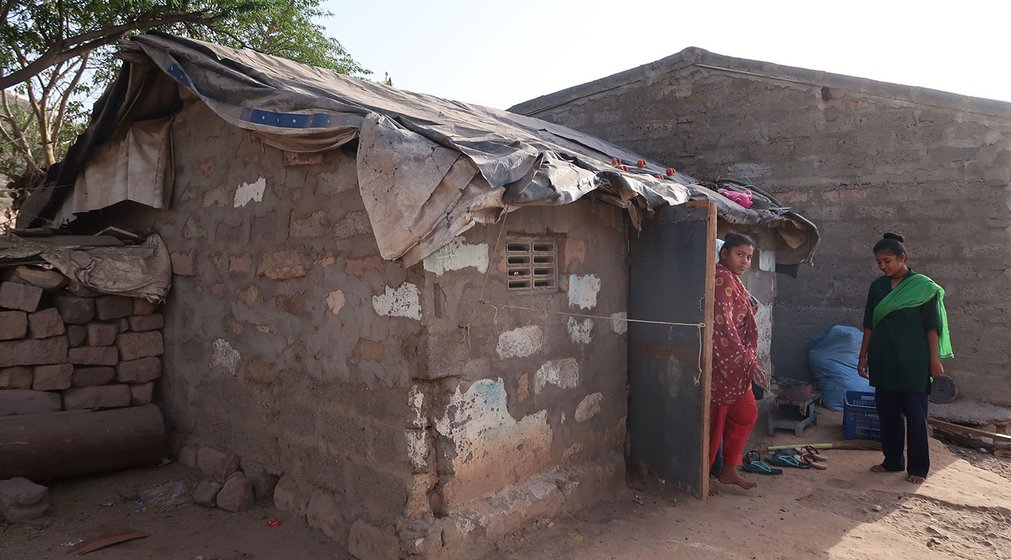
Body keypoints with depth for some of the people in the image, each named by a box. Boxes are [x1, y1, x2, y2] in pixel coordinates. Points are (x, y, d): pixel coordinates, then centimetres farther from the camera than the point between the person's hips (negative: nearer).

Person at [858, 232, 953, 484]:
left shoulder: (923, 287, -5)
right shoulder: (877, 287, 8)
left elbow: (932, 326, -6)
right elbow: (869, 325, 11)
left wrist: (935, 360, -10)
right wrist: (863, 356, 10)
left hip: (913, 362, -5)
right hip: (883, 361, 5)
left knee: (915, 414, 2)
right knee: (887, 413, 10)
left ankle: (917, 468, 12)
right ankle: (893, 461, 23)